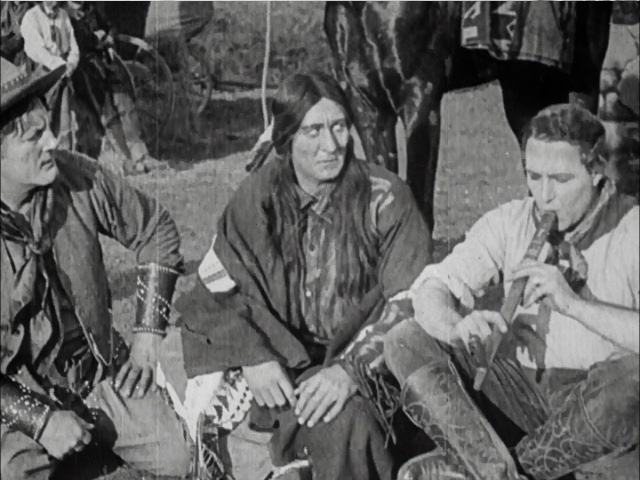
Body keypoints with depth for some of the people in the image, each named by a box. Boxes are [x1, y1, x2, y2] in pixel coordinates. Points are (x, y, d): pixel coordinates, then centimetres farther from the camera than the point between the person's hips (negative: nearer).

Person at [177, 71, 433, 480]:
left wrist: (351, 369, -21)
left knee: (344, 419, -32)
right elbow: (215, 292, 1)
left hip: (364, 367, -2)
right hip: (281, 366, 2)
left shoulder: (385, 198, -4)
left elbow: (410, 302, -8)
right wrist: (252, 356, -16)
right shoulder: (258, 198, 2)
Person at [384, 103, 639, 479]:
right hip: (520, 387, 3)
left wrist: (575, 302, -29)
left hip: (597, 401, -3)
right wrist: (458, 325, -29)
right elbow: (430, 291, -7)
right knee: (405, 341, -14)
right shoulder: (509, 222, 2)